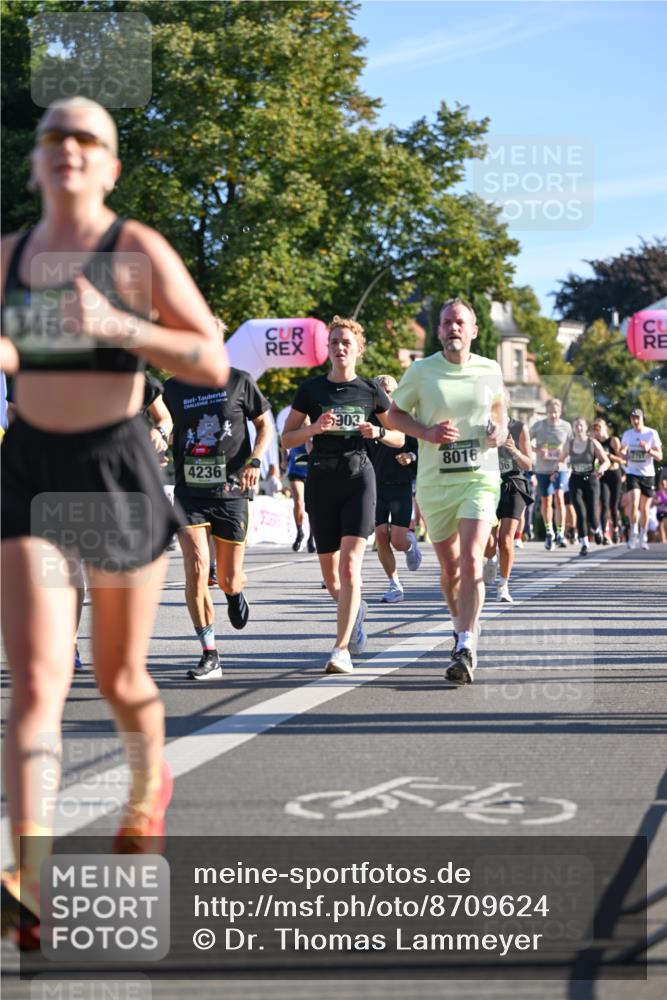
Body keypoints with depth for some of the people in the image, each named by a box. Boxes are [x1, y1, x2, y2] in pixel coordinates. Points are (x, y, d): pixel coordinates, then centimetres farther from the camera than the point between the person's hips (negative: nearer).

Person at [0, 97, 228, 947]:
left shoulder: (138, 251, -5)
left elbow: (215, 364, -11)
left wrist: (115, 327, -23)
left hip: (118, 469, -2)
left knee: (118, 677, 13)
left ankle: (149, 785, 47)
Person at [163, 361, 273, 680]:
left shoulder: (239, 381, 1)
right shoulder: (173, 387, 7)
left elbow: (265, 424, 8)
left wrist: (254, 461, -7)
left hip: (230, 492, -1)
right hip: (189, 494, 1)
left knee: (228, 581, 4)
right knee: (196, 569, -17)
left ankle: (235, 593, 45)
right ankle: (210, 656, -9)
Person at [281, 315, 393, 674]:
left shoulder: (371, 390, 5)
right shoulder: (311, 389, 5)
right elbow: (287, 438, 7)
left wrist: (378, 432, -8)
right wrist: (313, 428, -12)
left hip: (358, 478, -2)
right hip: (321, 480, 2)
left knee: (350, 566, -16)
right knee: (330, 574, 8)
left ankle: (342, 649, -17)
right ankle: (356, 609, 42)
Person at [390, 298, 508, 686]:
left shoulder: (490, 371, 4)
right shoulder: (421, 371, -1)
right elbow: (395, 413, 8)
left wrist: (500, 430, 1)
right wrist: (426, 432, -10)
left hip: (480, 478, -1)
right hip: (435, 480, 1)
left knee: (471, 561, -18)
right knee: (449, 567, 11)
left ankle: (466, 648, -21)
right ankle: (463, 625, 37)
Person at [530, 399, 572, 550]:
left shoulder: (566, 427, -2)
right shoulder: (538, 426, -4)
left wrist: (562, 460, -7)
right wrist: (537, 450, -17)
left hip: (560, 469, -1)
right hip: (542, 469, 1)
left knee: (559, 498, -18)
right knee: (546, 501, 9)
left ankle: (560, 534, -13)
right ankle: (549, 533, 29)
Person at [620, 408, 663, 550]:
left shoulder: (652, 434, -4)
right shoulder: (627, 434, 4)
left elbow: (659, 457, -4)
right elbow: (622, 450, 22)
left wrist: (648, 450, -23)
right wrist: (624, 455, -1)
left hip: (648, 474, -1)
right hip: (632, 473, 1)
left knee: (644, 508, 6)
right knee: (633, 503, -18)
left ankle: (643, 537, 21)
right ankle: (634, 534, -4)